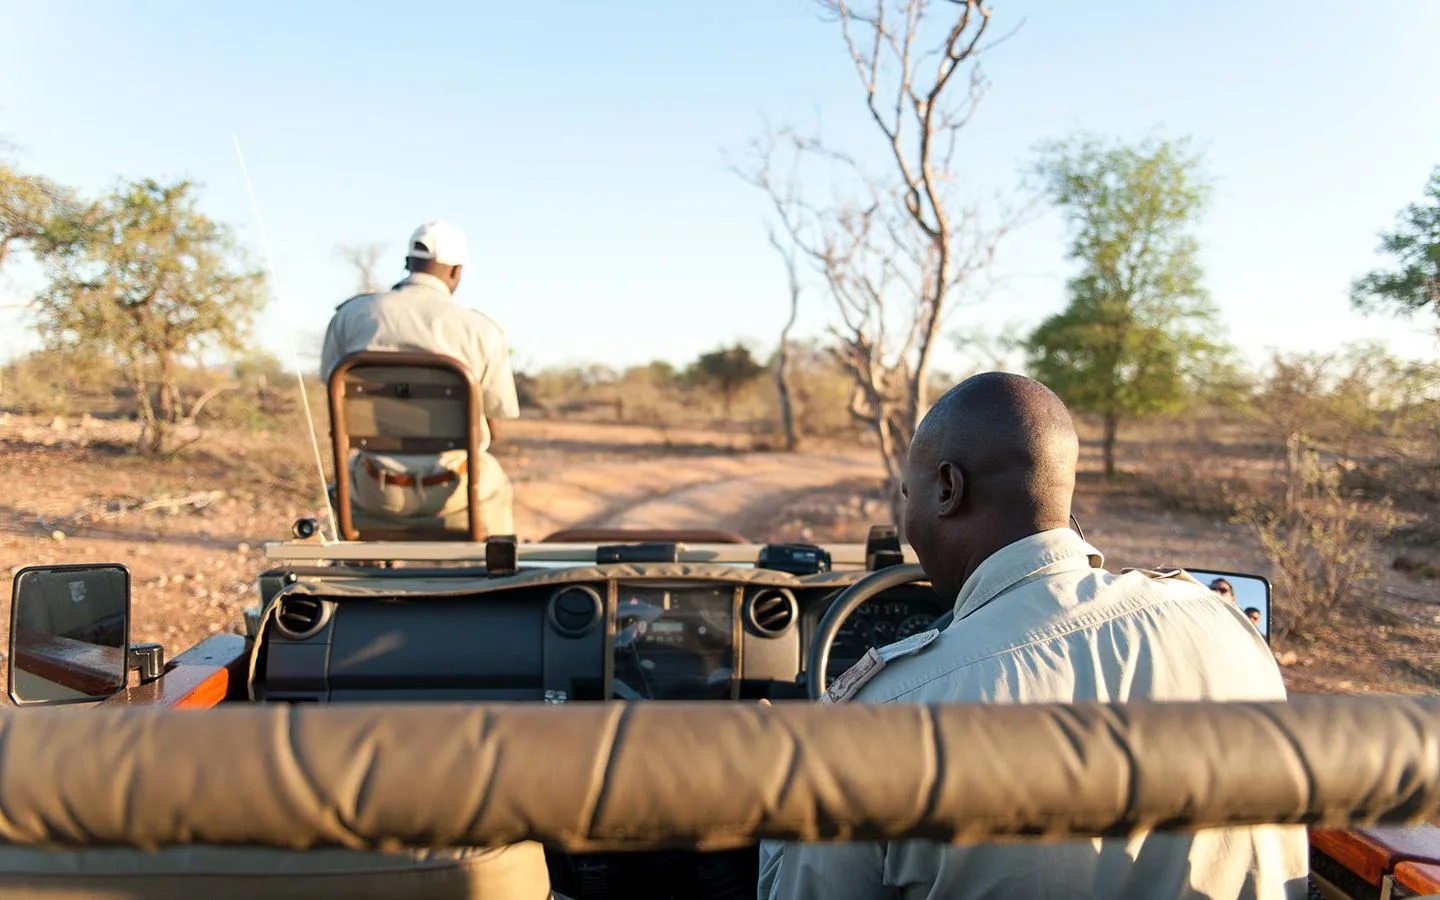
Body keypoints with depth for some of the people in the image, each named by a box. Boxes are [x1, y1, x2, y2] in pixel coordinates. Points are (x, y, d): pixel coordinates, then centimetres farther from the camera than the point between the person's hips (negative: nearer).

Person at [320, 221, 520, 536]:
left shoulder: (352, 314, -4)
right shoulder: (481, 330, -11)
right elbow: (492, 430, -3)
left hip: (379, 490, 2)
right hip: (449, 490, -1)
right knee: (493, 484, 35)